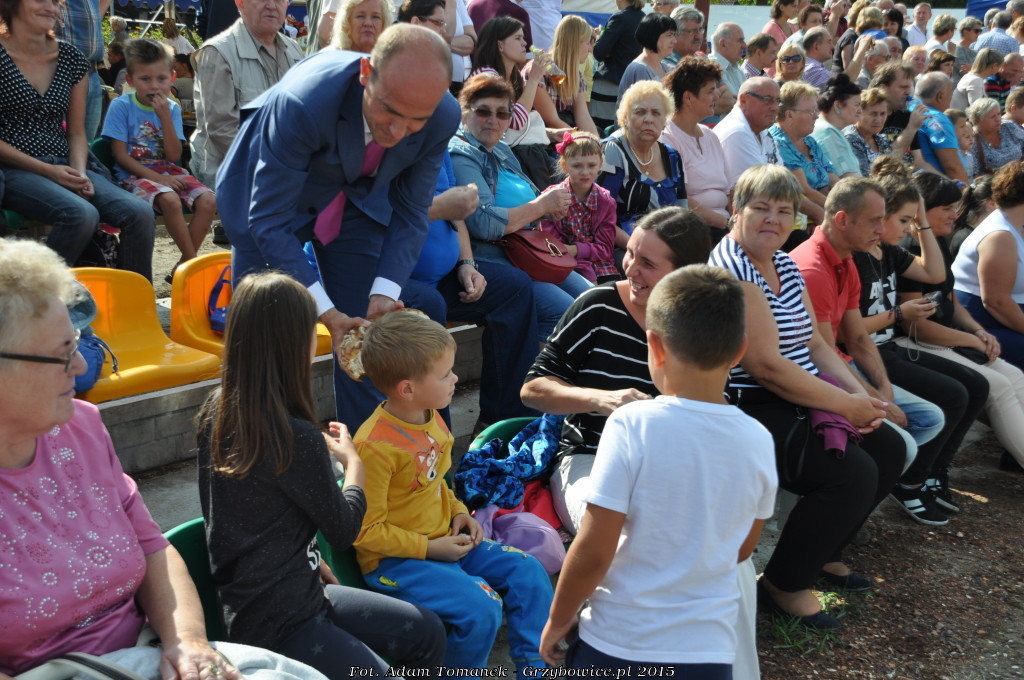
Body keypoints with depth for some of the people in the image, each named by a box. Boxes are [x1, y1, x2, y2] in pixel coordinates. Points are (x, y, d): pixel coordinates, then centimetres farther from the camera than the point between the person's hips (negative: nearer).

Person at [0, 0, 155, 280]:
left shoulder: (72, 60, 12)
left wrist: (79, 172, -5)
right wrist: (47, 170, -14)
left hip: (64, 167, 5)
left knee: (140, 214, -19)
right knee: (82, 214, -33)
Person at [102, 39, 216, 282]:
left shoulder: (171, 108, 7)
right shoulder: (121, 106, -3)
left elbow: (173, 156, -4)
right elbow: (121, 155, -8)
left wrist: (165, 116, -11)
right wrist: (156, 177, -18)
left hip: (168, 171, 5)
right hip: (135, 174, -4)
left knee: (207, 200, -20)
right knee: (170, 199, -35)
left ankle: (183, 266, -14)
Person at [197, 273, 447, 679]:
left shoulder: (217, 411, -2)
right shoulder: (297, 437, -26)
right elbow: (343, 531, -10)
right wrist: (352, 461, 7)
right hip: (275, 626, -9)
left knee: (427, 631, 14)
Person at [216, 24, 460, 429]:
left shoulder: (444, 119, -26)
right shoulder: (302, 102, -38)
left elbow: (409, 213, -11)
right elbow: (270, 221, -30)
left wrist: (384, 293, -23)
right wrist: (325, 311, -34)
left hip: (359, 204, 3)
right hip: (275, 196, -3)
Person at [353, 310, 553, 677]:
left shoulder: (431, 418, 2)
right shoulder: (374, 446, -25)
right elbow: (367, 531, -20)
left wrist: (458, 512, 2)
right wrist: (431, 548, -18)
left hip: (442, 540, 8)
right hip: (393, 561, -8)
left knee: (528, 572, 0)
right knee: (481, 607, -25)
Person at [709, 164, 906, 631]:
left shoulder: (785, 265, 13)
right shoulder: (731, 268, -18)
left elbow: (814, 344, 13)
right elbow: (766, 365, -23)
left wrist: (860, 395, -4)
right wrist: (844, 404, -17)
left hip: (800, 405, 10)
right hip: (748, 412, -10)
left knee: (889, 449, 8)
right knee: (854, 473, -22)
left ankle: (821, 552, 24)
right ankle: (783, 585, -3)